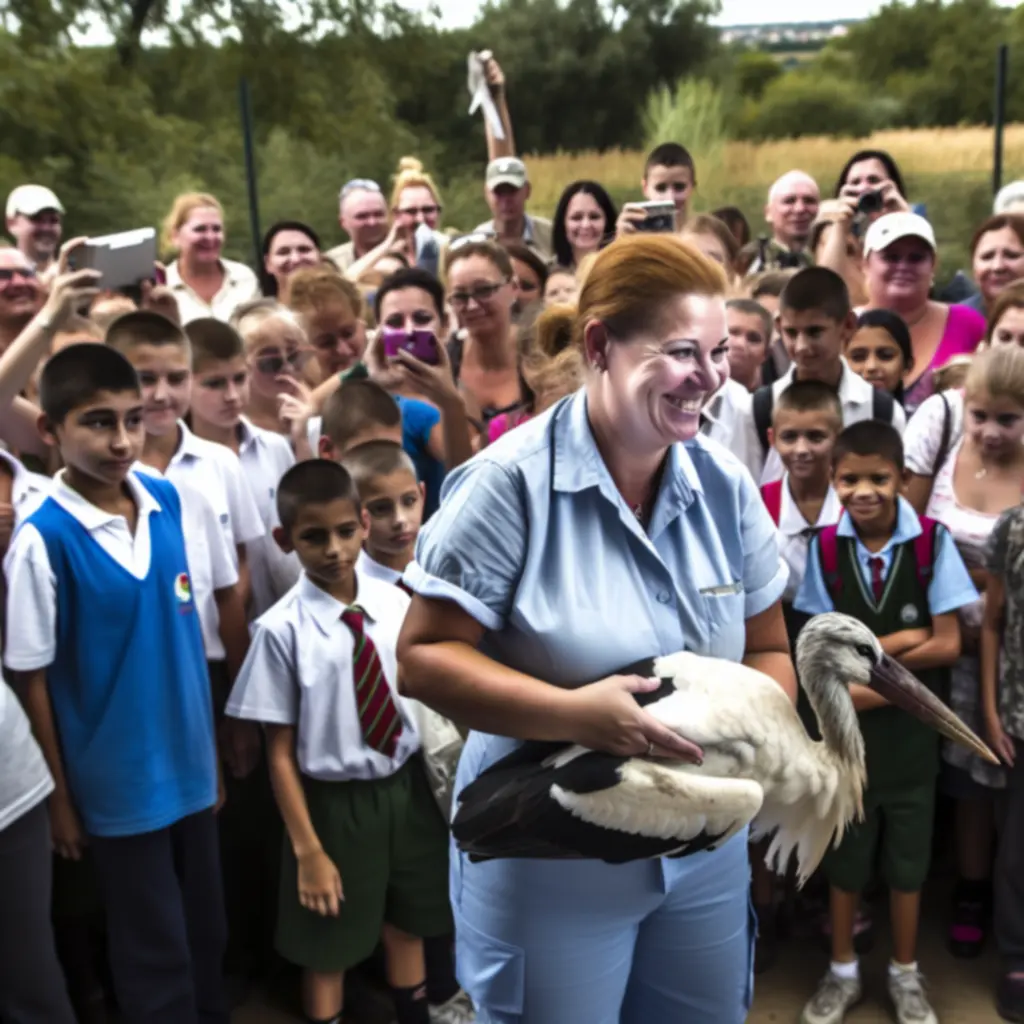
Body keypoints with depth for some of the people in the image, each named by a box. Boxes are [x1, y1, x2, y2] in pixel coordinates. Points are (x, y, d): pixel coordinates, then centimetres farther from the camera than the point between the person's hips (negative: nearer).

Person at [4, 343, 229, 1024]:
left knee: (207, 933, 22)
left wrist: (213, 738, 10)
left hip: (191, 764, 5)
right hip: (118, 781, -5)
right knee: (156, 954, 14)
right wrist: (59, 796, -7)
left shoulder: (168, 500, -5)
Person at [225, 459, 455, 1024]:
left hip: (409, 786, 4)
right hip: (336, 801, -4)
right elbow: (280, 751, -13)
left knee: (408, 926, 25)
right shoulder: (282, 629, -19)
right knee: (329, 948, 17)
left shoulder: (395, 604, -8)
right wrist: (307, 848, -12)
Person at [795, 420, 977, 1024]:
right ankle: (843, 973, 34)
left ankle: (906, 975, 35)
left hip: (912, 730, 0)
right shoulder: (824, 549, -9)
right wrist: (901, 642, -17)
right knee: (844, 856, 15)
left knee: (908, 857, 15)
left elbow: (948, 645, -12)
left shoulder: (932, 542, -12)